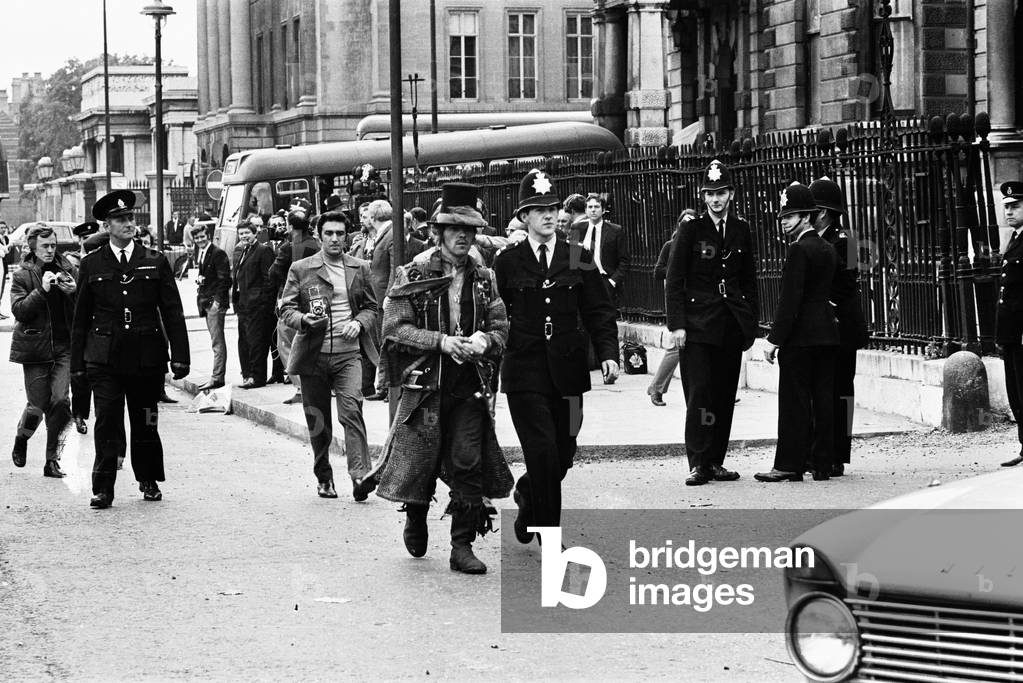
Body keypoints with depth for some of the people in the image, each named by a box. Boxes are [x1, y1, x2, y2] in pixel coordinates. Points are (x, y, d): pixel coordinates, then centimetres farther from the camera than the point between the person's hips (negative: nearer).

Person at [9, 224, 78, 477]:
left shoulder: (69, 271, 7)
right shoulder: (22, 276, 1)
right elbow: (19, 310, -10)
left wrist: (75, 292, -12)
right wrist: (42, 290, -19)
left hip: (64, 346, 2)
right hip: (35, 347, -2)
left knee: (60, 401, -11)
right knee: (38, 405, -1)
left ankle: (52, 460, -2)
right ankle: (21, 439, 33)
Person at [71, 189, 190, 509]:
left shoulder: (155, 262, 6)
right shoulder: (92, 264, 5)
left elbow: (173, 312, 4)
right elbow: (81, 317, 9)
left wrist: (180, 356, -2)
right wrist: (77, 362, 5)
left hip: (147, 358, 1)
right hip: (104, 359, -1)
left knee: (146, 423, 9)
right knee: (107, 423, -6)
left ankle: (149, 481, 26)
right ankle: (103, 489, -3)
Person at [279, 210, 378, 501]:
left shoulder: (360, 269, 10)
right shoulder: (300, 269, 4)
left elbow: (371, 307, 16)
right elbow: (286, 308, 3)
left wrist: (359, 323, -5)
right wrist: (303, 320, -18)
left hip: (348, 354, 0)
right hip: (314, 355, 0)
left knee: (351, 410, -18)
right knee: (318, 422, 7)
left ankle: (360, 476, -23)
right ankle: (324, 479, 23)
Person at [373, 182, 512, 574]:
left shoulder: (483, 279, 11)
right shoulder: (413, 275, -1)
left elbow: (502, 328, 12)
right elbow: (394, 328, -7)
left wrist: (485, 339, -12)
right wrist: (442, 341, -18)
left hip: (470, 386, 3)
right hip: (426, 383, -3)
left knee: (468, 463, -4)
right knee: (422, 460, 2)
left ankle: (463, 547, 2)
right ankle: (415, 520, 32)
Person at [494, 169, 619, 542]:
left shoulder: (579, 259, 8)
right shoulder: (507, 262, 2)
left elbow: (599, 312, 6)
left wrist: (608, 353, -7)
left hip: (567, 371, 3)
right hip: (525, 374, -3)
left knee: (563, 456, 6)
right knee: (542, 453, -10)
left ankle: (527, 494, 37)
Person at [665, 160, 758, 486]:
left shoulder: (741, 230, 10)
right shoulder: (691, 230, -1)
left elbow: (749, 281, 16)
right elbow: (674, 281, -2)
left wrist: (750, 323, 10)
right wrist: (677, 324, -9)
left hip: (731, 324, 4)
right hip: (698, 322, -4)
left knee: (725, 395, 5)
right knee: (700, 393, -10)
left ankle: (716, 462, 12)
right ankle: (698, 464, -8)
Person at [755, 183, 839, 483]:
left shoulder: (799, 250, -13)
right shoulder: (828, 249, 14)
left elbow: (790, 298, -17)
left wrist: (775, 339, -15)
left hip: (800, 336, -8)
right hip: (827, 335, 8)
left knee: (794, 402, -5)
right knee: (823, 400, 7)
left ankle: (789, 466, -4)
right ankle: (823, 464, 9)